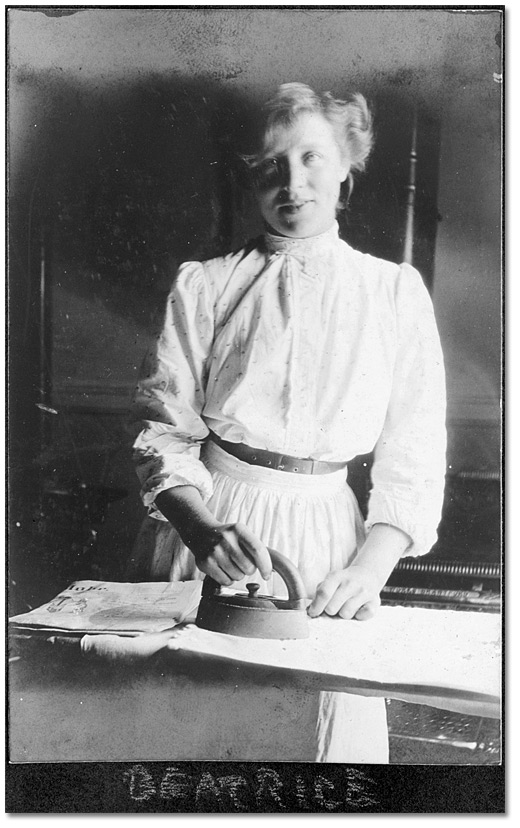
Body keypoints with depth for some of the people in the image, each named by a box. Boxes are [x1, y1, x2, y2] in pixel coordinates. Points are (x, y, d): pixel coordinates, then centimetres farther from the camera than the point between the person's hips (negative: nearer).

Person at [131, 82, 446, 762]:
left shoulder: (395, 291, 4)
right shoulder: (204, 286, 4)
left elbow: (414, 462, 2)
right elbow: (165, 432, -1)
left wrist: (369, 570, -12)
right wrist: (202, 528, -19)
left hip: (328, 536, 0)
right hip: (211, 532, 0)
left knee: (336, 725, 0)